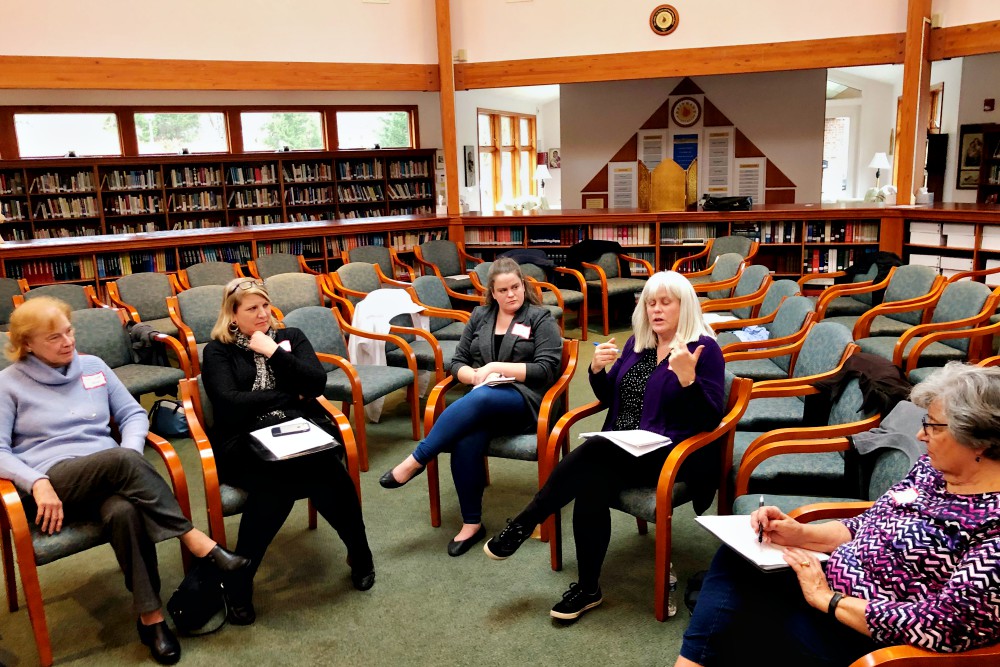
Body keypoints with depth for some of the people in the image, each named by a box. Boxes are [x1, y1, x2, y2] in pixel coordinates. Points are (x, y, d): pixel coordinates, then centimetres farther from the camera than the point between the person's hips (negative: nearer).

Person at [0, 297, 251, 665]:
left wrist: (131, 453, -7)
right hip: (52, 483, -3)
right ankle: (203, 546, -36)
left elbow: (133, 414, 14)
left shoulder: (94, 366, 15)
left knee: (124, 510, -36)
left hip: (107, 475, 3)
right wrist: (37, 483, -20)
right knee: (120, 460, -36)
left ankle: (151, 616, -29)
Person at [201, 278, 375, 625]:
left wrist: (274, 352, 0)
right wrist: (290, 396, -1)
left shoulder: (290, 337, 20)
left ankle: (359, 554, -10)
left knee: (327, 470, -34)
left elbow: (317, 383, 5)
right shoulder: (218, 351, 13)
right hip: (246, 440, -2)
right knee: (273, 481, -38)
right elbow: (228, 403, -4)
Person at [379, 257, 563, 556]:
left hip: (524, 400, -3)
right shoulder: (480, 316, 17)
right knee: (466, 441, -32)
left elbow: (546, 369, -6)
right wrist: (476, 375, -7)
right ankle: (471, 523, -18)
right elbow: (457, 362, 16)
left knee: (478, 399, -38)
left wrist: (497, 367, -12)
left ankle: (416, 460, -30)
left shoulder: (540, 318, 4)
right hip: (482, 402, 4)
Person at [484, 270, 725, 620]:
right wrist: (598, 370, -1)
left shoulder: (704, 349, -5)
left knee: (592, 452, -31)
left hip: (668, 453, -5)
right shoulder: (637, 342, 14)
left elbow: (710, 419, -11)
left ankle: (522, 526, -17)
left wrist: (687, 377, -27)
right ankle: (587, 588, -15)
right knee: (591, 483, -28)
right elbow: (610, 399, 19)